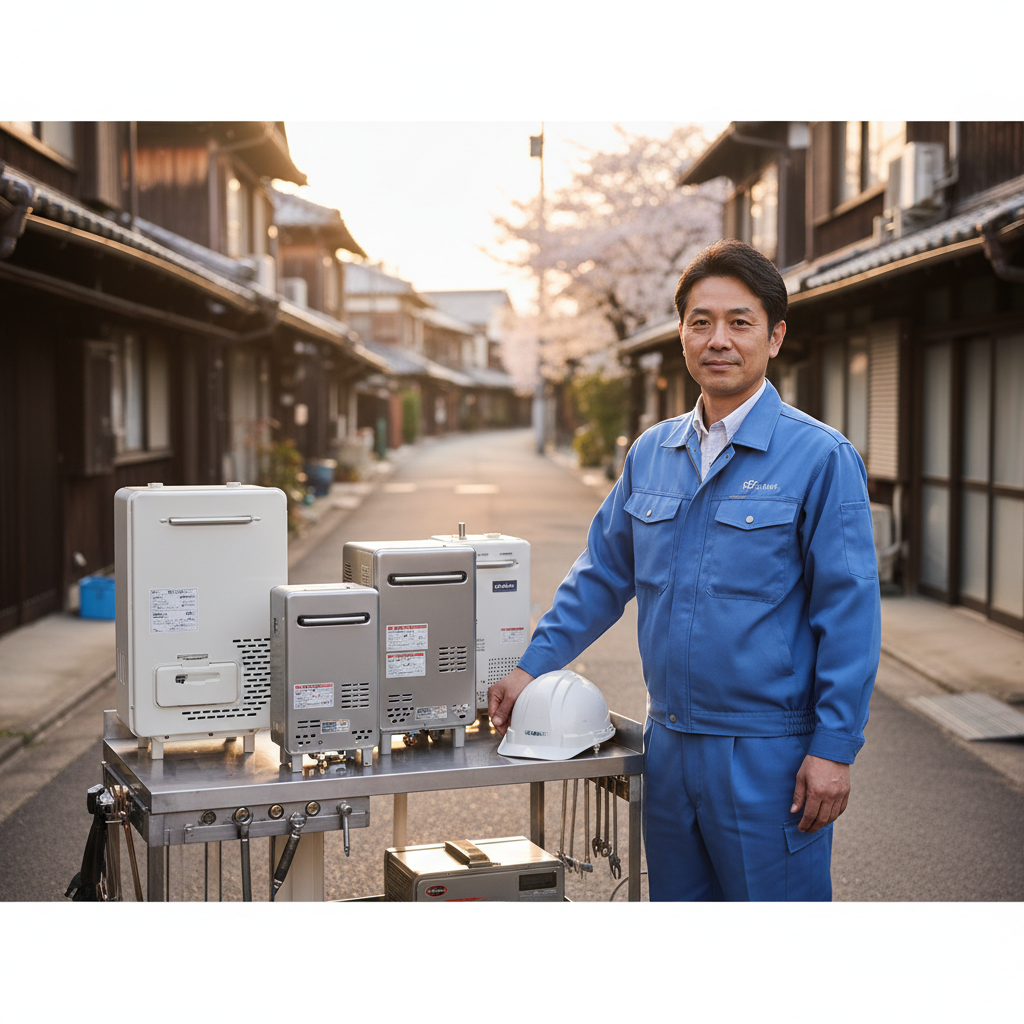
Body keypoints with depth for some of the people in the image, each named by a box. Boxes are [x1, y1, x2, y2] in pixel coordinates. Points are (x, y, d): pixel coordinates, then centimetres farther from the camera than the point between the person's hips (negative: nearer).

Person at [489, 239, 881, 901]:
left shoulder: (820, 458, -9)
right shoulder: (651, 454, 9)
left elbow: (849, 614, -10)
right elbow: (603, 574, 18)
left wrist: (834, 748, -13)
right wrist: (533, 667, 12)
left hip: (768, 752, -5)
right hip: (669, 746, 6)